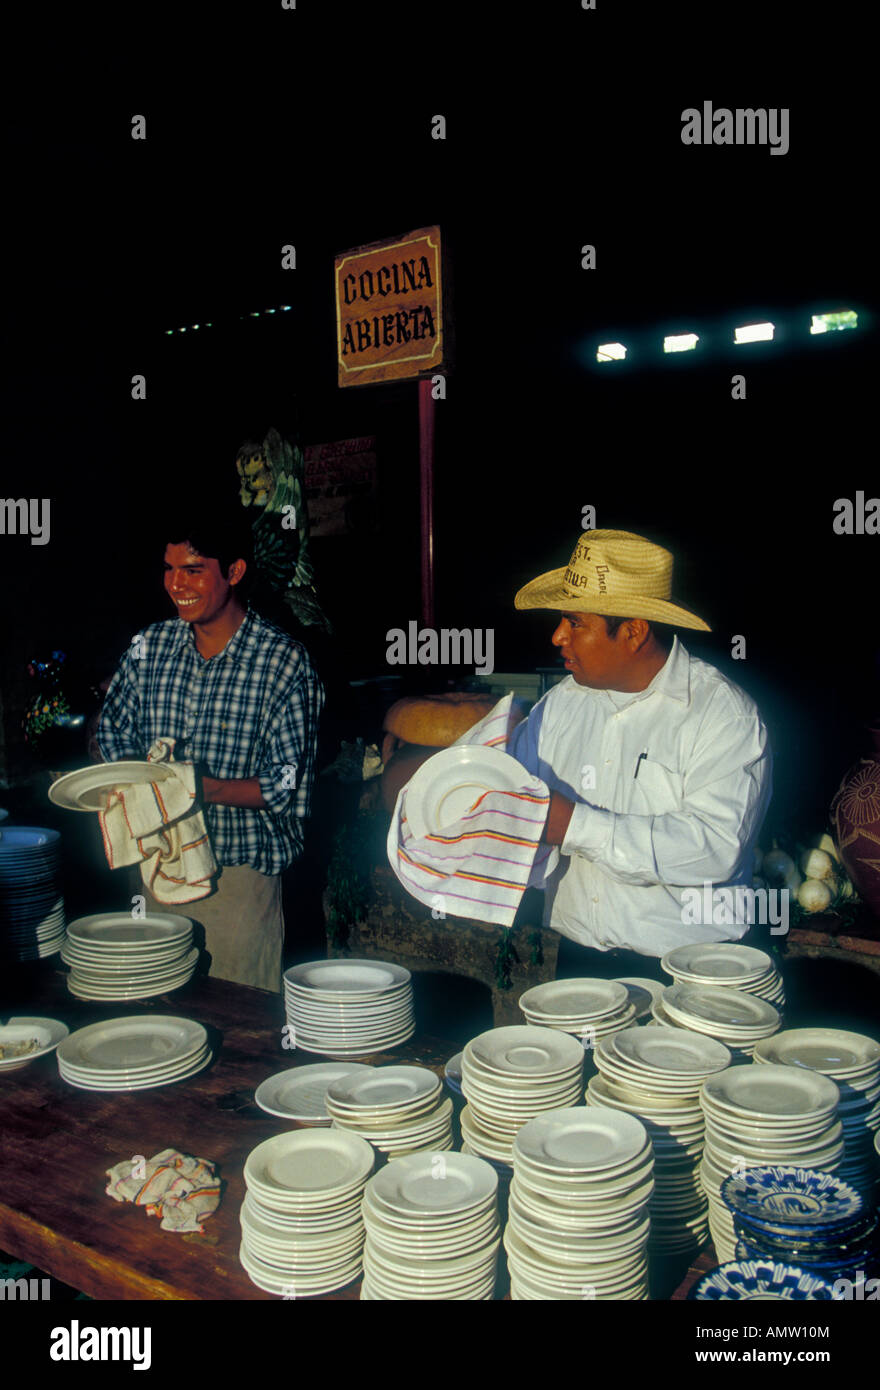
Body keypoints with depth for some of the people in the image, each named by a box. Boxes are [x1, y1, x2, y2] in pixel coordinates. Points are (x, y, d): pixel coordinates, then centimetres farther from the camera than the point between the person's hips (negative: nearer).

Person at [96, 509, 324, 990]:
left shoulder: (284, 661, -10)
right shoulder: (149, 647, 4)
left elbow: (289, 785, -12)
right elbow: (114, 734, 16)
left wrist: (205, 788, -26)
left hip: (241, 873, -4)